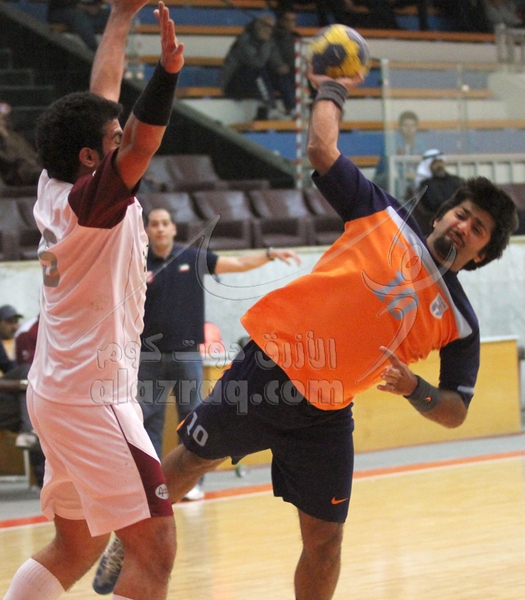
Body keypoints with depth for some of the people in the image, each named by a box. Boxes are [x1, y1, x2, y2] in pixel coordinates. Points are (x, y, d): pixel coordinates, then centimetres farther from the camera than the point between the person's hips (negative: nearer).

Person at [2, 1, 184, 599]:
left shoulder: (53, 190, 7)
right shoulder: (89, 201, -16)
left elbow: (100, 99, 18)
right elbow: (140, 146, -36)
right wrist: (167, 72, -50)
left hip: (58, 389, 10)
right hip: (93, 396, -10)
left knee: (75, 545, 20)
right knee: (153, 550, -12)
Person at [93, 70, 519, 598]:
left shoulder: (460, 323, 2)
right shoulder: (385, 215, 0)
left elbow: (455, 412, 2)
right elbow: (321, 150, -2)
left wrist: (413, 389, -17)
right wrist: (331, 90, 6)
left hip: (324, 417, 1)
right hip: (268, 370, -1)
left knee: (324, 538, -1)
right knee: (188, 462, 7)